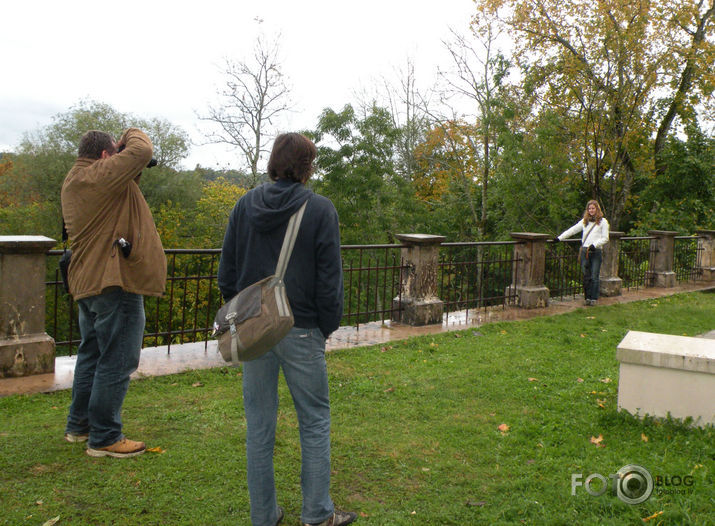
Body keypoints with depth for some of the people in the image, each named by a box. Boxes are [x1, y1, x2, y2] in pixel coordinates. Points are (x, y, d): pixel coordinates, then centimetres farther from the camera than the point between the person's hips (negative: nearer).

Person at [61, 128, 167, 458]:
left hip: (86, 282, 10)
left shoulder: (73, 181, 15)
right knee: (116, 362, -3)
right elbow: (141, 151, -21)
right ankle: (104, 438, 5)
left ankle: (78, 425, 32)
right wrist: (132, 134, 0)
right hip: (114, 282, -10)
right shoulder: (101, 176, -14)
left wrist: (122, 148, 6)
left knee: (92, 354, 21)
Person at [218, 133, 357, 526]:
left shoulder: (245, 205, 4)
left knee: (259, 425, 12)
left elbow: (226, 272, 7)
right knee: (315, 420, 11)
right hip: (301, 331, -4)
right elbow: (330, 277, -7)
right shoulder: (320, 210, -8)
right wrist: (327, 327, 4)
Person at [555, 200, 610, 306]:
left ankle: (594, 298, 6)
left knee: (594, 276, -3)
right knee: (586, 276, 3)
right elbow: (572, 230, 17)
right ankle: (587, 297, 11)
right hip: (584, 251, 3)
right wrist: (559, 238, 11)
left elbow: (605, 238, 2)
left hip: (596, 251, -3)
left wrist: (595, 245, -13)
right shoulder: (584, 221, 16)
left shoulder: (603, 221, 5)